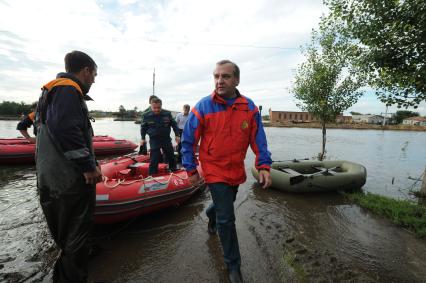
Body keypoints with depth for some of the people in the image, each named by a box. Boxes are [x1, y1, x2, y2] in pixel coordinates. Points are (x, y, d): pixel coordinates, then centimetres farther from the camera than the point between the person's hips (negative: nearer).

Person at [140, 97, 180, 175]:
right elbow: (143, 128, 7)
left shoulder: (167, 114, -7)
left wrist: (177, 135, 0)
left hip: (166, 139, 2)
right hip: (154, 140, -2)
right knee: (154, 159, -4)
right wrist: (143, 138, 3)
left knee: (171, 157, 16)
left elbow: (174, 124, 4)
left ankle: (174, 171, 38)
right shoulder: (146, 116, -8)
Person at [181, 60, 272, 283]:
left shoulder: (249, 107, -7)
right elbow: (188, 141, -8)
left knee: (226, 203, 28)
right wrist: (191, 170, -6)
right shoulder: (203, 107, -15)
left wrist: (263, 166, -11)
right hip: (214, 171, -4)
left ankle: (211, 216, 64)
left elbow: (258, 139, -3)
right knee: (227, 218, -1)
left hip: (236, 170, 4)